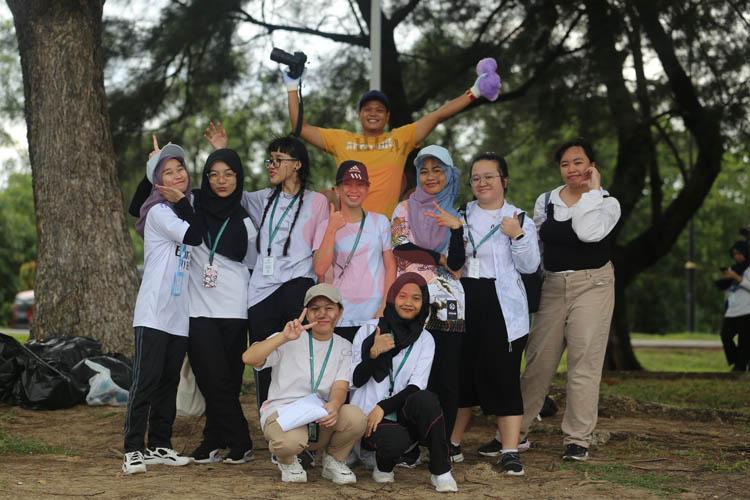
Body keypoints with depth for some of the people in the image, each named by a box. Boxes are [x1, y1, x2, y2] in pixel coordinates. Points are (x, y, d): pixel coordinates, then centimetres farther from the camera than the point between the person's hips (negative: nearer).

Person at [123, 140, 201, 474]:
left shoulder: (184, 210, 17)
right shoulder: (158, 211, -8)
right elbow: (195, 236, -15)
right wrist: (182, 202, -8)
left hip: (179, 315, 8)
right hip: (153, 313, -8)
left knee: (169, 382, 9)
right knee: (145, 381, -9)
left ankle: (159, 446, 16)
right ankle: (133, 450, -6)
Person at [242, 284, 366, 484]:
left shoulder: (344, 347, 11)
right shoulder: (290, 341, 1)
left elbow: (340, 387, -5)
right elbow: (248, 358, -14)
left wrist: (333, 406, -29)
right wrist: (284, 337, -25)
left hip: (322, 417, 3)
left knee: (356, 417, -29)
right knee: (290, 440, -39)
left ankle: (334, 461, 3)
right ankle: (287, 461, 2)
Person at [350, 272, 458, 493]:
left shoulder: (425, 339, 6)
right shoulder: (368, 331, 2)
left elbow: (416, 387, -4)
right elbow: (355, 381, -3)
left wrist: (383, 407, -18)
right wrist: (373, 353, -19)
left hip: (401, 416, 2)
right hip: (367, 417, -2)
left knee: (426, 399, -33)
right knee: (396, 440, -36)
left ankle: (440, 472, -20)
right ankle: (383, 466, 2)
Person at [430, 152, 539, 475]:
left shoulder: (518, 219, 5)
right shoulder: (461, 215, 14)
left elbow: (529, 266, -3)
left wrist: (518, 236, -18)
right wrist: (451, 229, -6)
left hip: (501, 307, -3)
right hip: (463, 303, 3)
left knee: (503, 376, -8)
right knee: (461, 374, 9)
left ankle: (510, 451, -5)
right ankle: (452, 443, 22)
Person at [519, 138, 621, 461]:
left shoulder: (606, 202, -3)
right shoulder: (545, 201, 8)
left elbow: (589, 232, -24)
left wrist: (592, 190, -15)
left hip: (592, 285, -3)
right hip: (553, 286, 3)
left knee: (584, 361, -5)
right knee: (537, 360, 3)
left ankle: (578, 439, 0)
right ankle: (518, 430, 13)